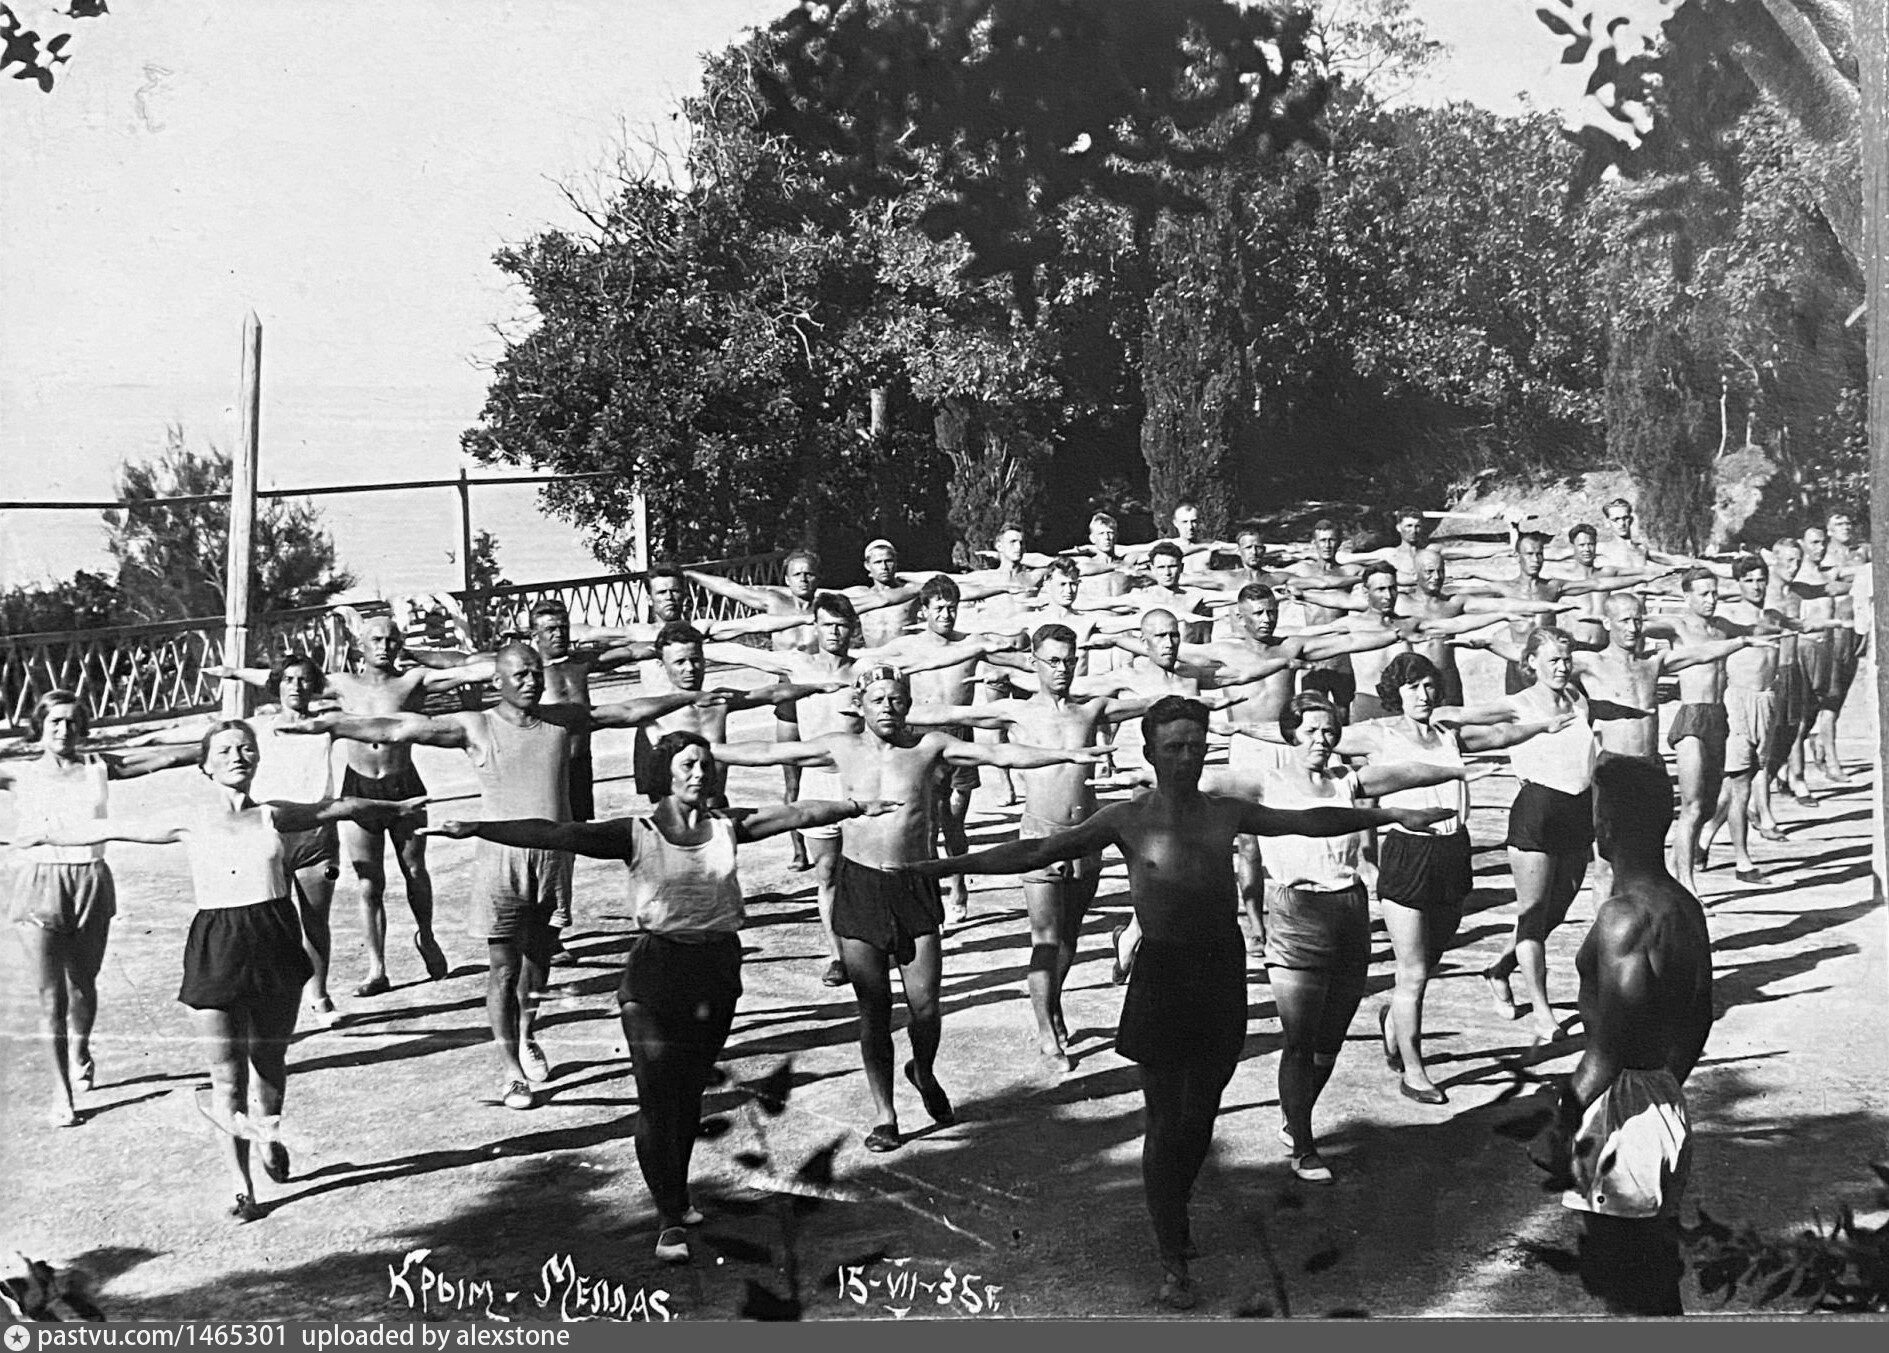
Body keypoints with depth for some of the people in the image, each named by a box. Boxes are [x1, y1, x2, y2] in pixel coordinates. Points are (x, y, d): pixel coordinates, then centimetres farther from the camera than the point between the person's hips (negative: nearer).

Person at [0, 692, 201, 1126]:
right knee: (50, 993, -4)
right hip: (38, 883, -2)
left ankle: (79, 1053, 44)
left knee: (83, 983, 13)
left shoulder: (99, 768, 5)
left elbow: (166, 757, 3)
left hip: (91, 882, 2)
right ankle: (61, 1093, 5)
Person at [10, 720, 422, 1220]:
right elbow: (114, 830, 13)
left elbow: (341, 808, 19)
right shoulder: (192, 825, 4)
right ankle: (241, 1187, 8)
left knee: (270, 1057, 12)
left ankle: (269, 1134, 43)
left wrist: (397, 808, 30)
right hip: (216, 948, -1)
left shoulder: (274, 817, 7)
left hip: (274, 943, 1)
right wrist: (49, 837, 20)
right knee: (226, 1073, -2)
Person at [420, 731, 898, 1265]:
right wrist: (477, 829, -23)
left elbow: (797, 813, 6)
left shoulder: (727, 827, 5)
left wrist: (858, 807, 7)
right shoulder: (637, 835, -7)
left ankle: (677, 1194, 33)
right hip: (656, 968, -3)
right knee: (657, 1096, -5)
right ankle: (670, 1220, 4)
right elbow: (557, 835, -15)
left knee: (690, 1092, 13)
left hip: (718, 970, 4)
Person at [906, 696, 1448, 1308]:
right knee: (1165, 1120, -1)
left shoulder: (1227, 814, 5)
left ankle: (1172, 1215, 33)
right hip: (1162, 969, -3)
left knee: (1201, 1114, 9)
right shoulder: (1126, 820, -4)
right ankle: (1173, 1262, 8)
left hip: (1223, 966, 3)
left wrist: (1391, 814, 20)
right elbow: (1033, 853, -7)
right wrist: (947, 865, -14)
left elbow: (1310, 821, 16)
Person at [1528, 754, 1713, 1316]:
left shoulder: (1625, 914, -21)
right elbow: (1699, 1021, 16)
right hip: (1667, 1107, 9)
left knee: (1627, 1294, 1)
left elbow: (1611, 1044, -22)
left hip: (1623, 1119, -9)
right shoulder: (1685, 905, 7)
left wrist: (1562, 1128, -14)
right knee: (1657, 1286, 19)